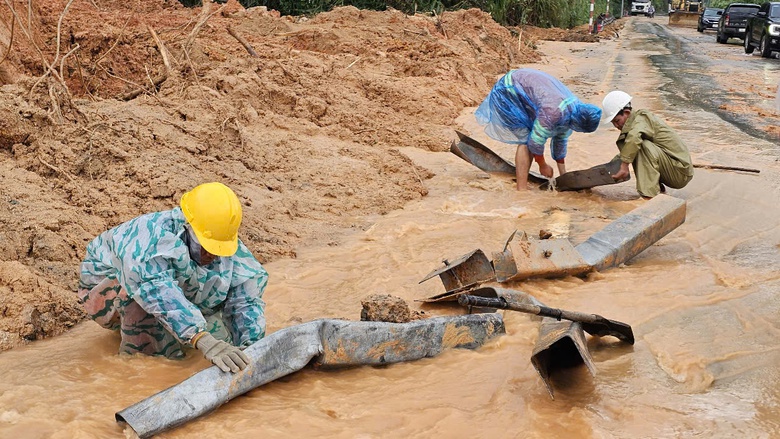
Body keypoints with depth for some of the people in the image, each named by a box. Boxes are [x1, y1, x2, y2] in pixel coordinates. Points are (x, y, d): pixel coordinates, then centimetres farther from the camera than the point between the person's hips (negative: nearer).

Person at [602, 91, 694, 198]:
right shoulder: (634, 122, 12)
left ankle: (649, 196, -27)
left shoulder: (641, 117, -15)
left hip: (680, 171, -9)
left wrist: (624, 165, -35)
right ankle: (658, 190, 12)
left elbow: (634, 137, -37)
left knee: (644, 146, -25)